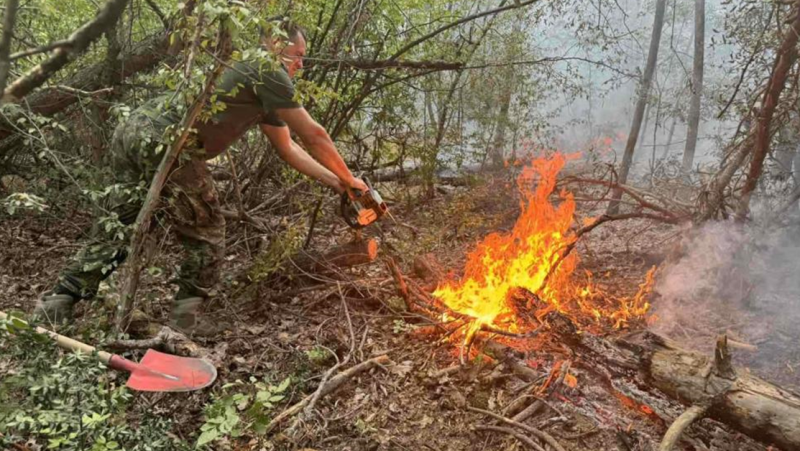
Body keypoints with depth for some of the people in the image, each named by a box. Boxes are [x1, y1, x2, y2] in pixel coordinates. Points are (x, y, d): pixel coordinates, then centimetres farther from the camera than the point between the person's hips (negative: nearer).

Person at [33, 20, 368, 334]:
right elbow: (313, 136, 3)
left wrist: (334, 182, 28)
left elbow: (288, 148, 31)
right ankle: (185, 319, 12)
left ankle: (58, 302, 22)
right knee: (206, 234, 6)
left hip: (132, 130, 10)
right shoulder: (268, 72, 1)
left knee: (116, 226, 19)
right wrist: (347, 178, 15)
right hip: (165, 143, -10)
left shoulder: (261, 91, 28)